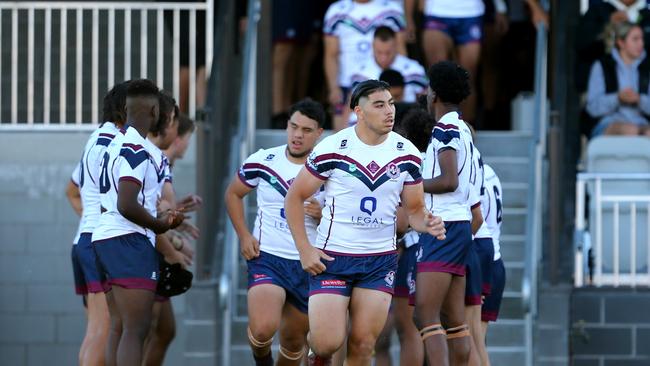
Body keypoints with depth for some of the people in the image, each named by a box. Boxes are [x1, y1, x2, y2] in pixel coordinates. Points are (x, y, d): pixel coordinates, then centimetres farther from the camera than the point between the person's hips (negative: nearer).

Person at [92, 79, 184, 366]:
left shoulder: (117, 143, 17)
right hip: (129, 241, -10)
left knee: (119, 328, 10)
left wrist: (160, 217, 21)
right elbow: (126, 205, -22)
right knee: (135, 330, -13)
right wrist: (159, 224, -7)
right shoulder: (137, 149, -14)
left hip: (104, 237, 10)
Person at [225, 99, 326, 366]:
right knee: (263, 328, -25)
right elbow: (233, 194, 14)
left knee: (294, 341, 11)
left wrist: (322, 215, -16)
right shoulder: (262, 162, -2)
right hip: (267, 257, -2)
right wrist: (244, 236, 2)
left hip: (308, 264, 2)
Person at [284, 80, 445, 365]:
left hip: (381, 260, 3)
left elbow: (414, 210, 9)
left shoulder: (407, 154, -1)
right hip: (331, 257, -3)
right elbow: (294, 197, -2)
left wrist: (426, 223, -16)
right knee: (328, 342, -11)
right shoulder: (332, 149, -11)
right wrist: (304, 250, -8)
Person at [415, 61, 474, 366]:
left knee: (426, 316, -14)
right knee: (455, 320, 8)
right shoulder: (462, 129, 19)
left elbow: (449, 180, -19)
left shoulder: (445, 129, -10)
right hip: (461, 224, 10)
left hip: (443, 227, -10)